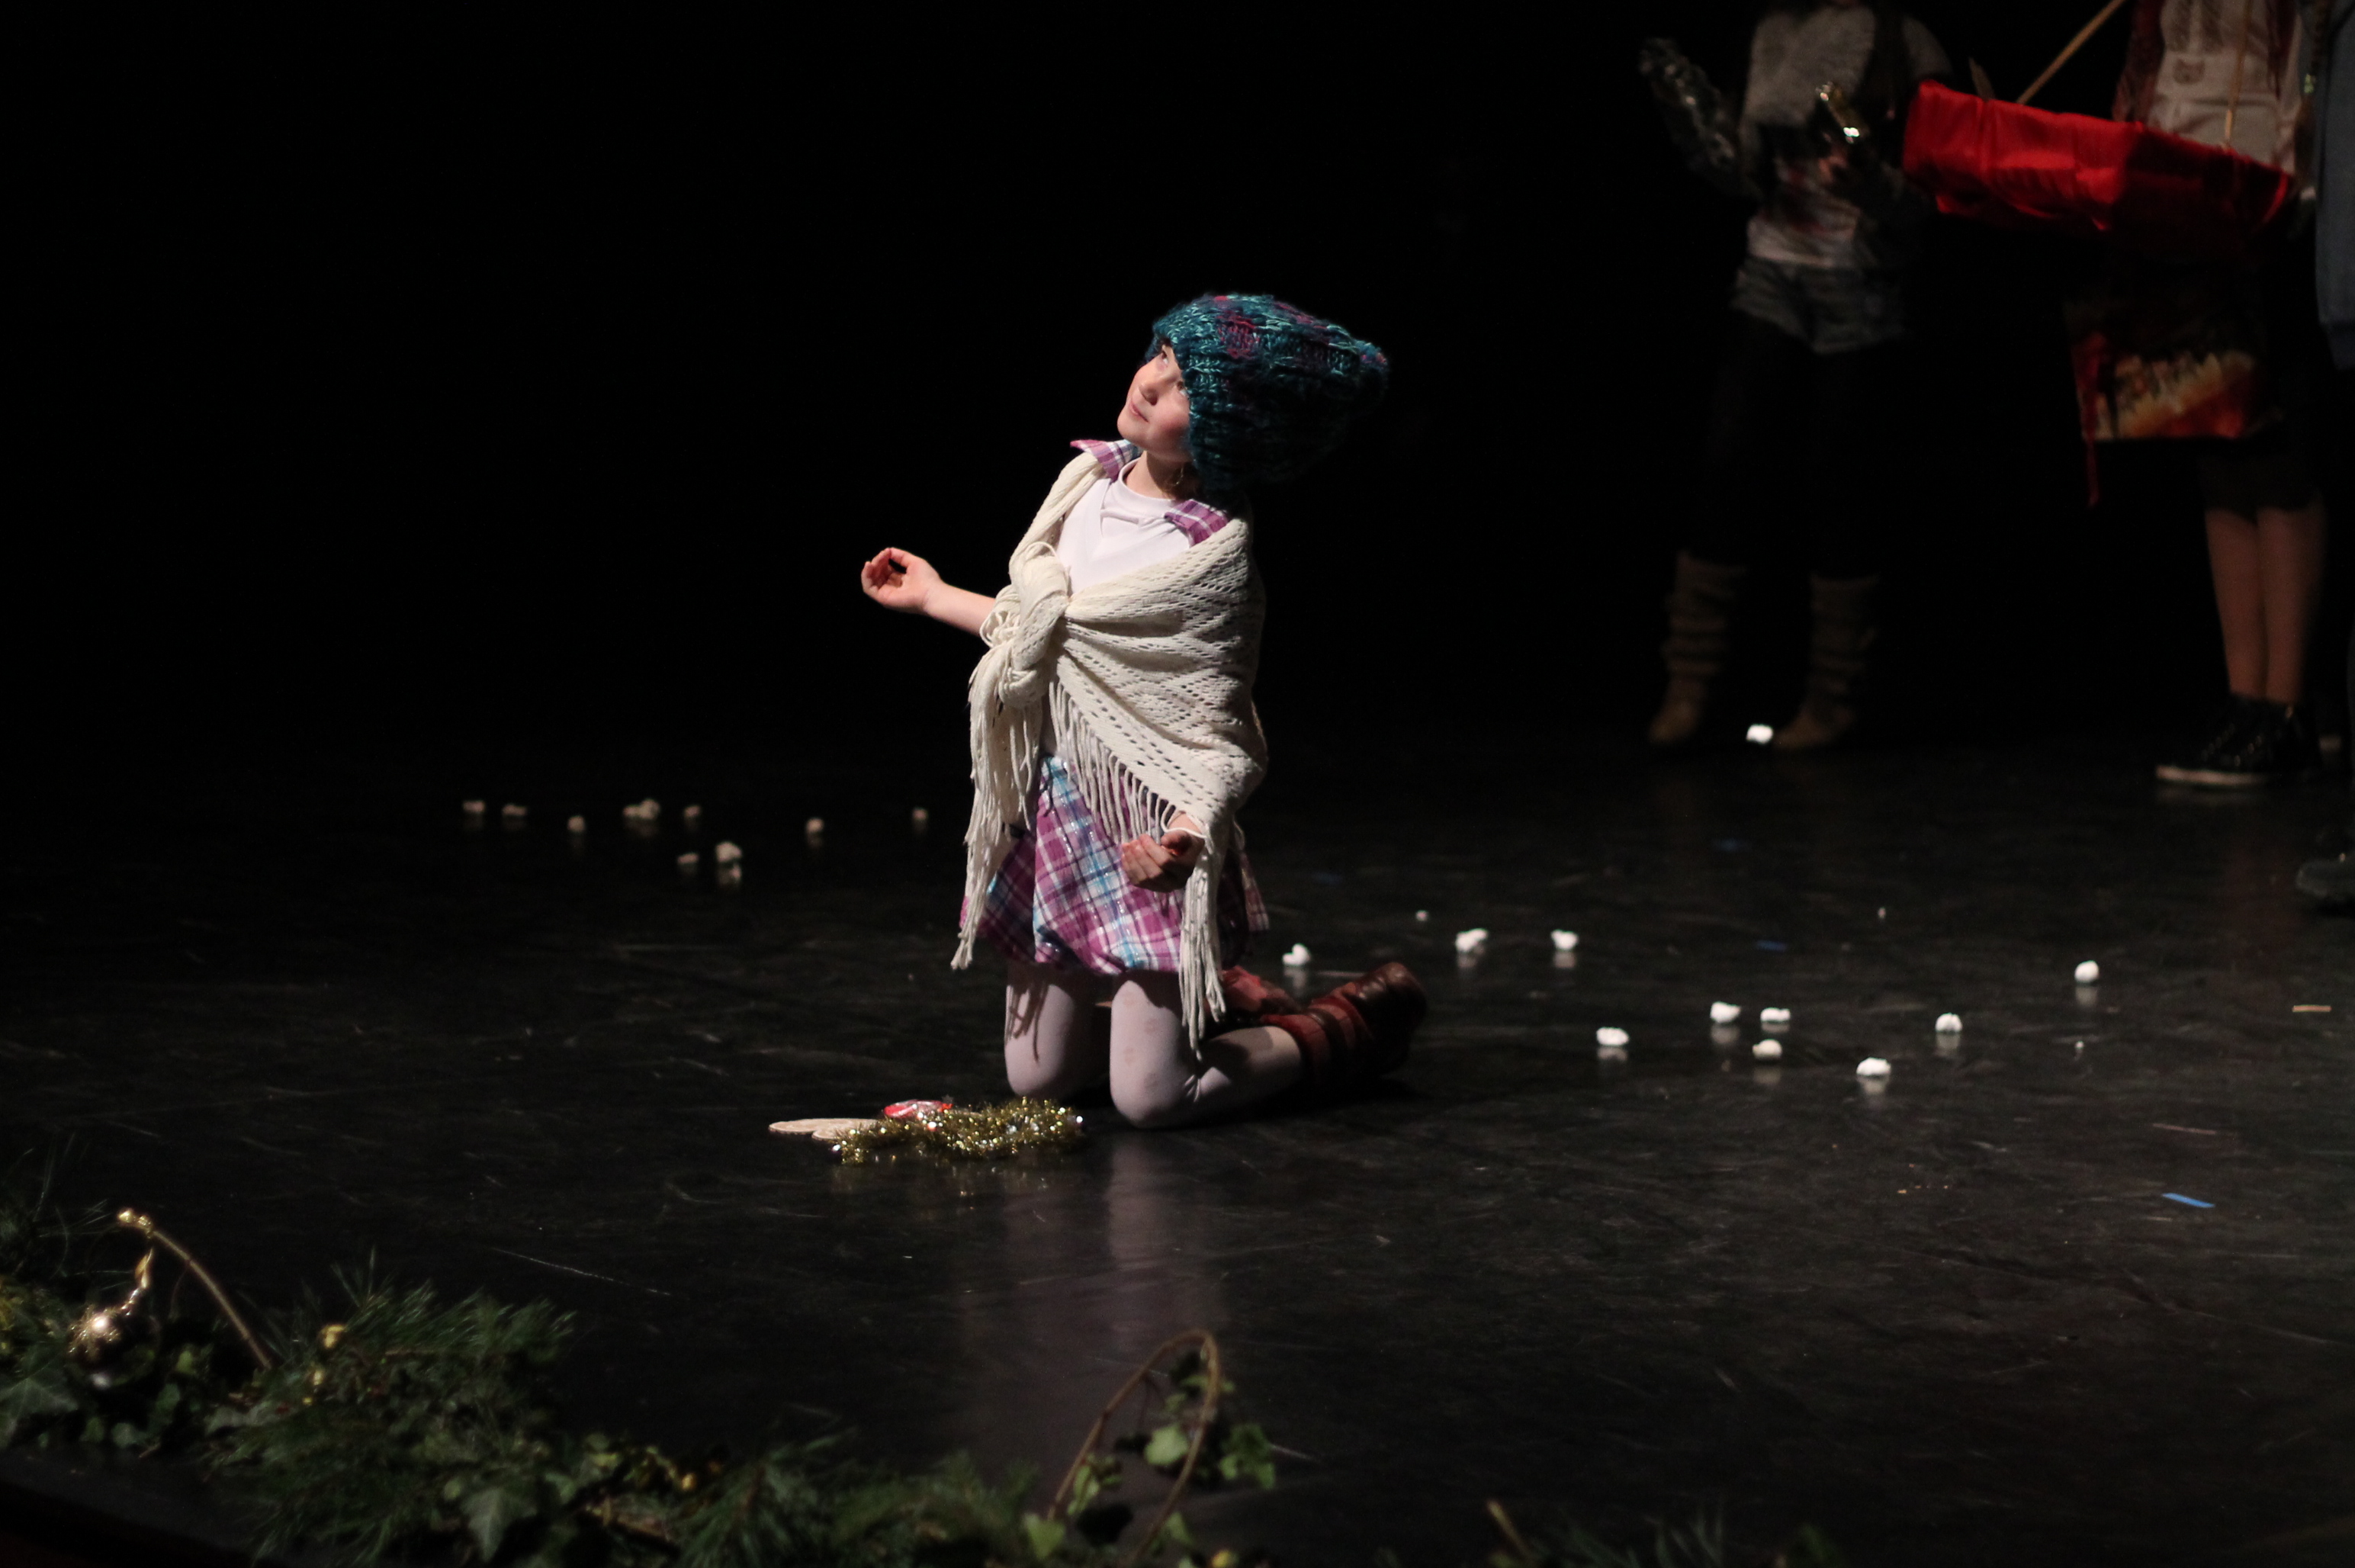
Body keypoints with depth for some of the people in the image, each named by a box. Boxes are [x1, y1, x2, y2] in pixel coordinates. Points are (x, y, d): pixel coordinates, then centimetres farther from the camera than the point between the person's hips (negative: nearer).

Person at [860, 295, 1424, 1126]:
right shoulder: (1088, 480, 4)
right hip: (1051, 810, 7)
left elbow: (1225, 734, -17)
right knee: (1039, 1080, 12)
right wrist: (935, 597, 29)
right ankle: (1209, 1002, 37)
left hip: (1144, 824, -7)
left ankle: (1351, 1027, 17)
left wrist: (1193, 828, -36)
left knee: (1148, 1099, -7)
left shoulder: (1216, 554, -17)